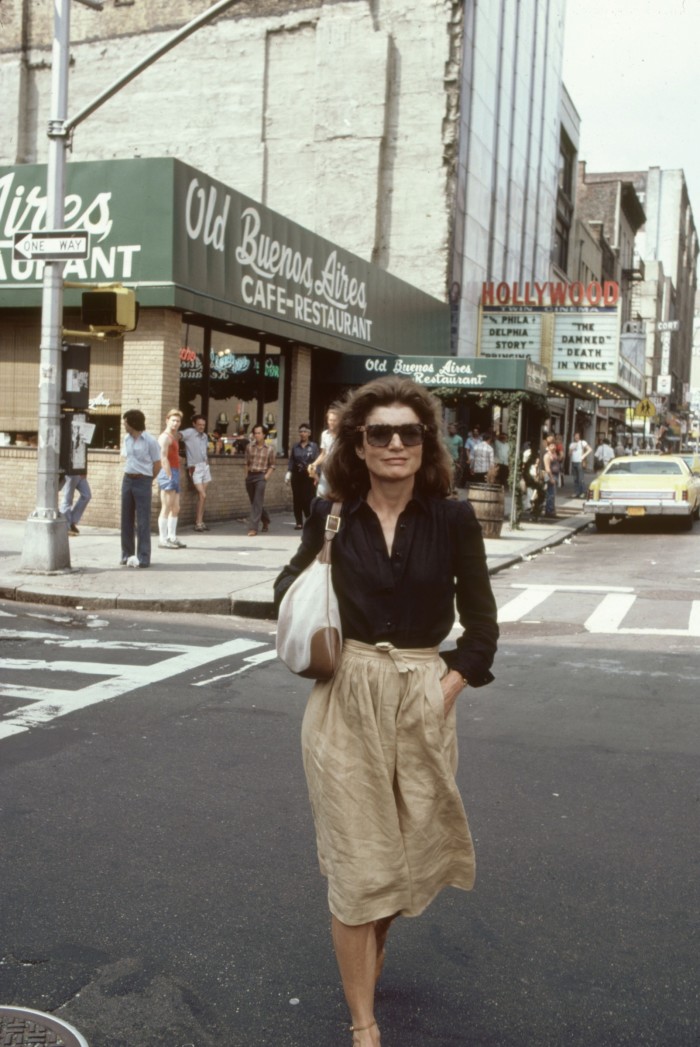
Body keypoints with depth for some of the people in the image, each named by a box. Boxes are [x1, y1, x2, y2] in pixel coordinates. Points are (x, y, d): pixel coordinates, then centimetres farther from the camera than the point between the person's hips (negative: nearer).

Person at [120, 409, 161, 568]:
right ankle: (127, 554, 17)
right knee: (126, 519, 8)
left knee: (142, 520, -5)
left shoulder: (150, 441, -9)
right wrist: (130, 475, 12)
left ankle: (143, 557, -2)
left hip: (142, 482, -6)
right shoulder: (127, 439, 10)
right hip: (127, 480, 6)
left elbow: (157, 465, -4)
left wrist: (146, 480, 5)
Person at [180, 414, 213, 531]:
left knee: (201, 496, 7)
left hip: (204, 466, 7)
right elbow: (179, 435, -27)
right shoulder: (190, 432, -9)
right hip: (194, 467, -7)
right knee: (202, 495, -10)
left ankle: (199, 522, 12)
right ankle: (198, 523, -2)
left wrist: (207, 459, 13)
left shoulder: (205, 436, 12)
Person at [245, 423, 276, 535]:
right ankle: (265, 521, 35)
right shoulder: (249, 447, 4)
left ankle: (253, 528, -12)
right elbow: (247, 463, 11)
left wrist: (267, 476, -8)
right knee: (254, 502, 13)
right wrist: (246, 475, 5)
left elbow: (272, 465, 4)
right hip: (250, 476, 4)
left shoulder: (269, 449, -1)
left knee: (257, 503, -11)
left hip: (261, 476, -4)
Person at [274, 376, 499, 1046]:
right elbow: (293, 584, 16)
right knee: (356, 862, 2)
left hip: (425, 703, 1)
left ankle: (370, 954, 45)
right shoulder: (332, 516, -2)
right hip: (346, 702, -1)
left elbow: (481, 624, 3)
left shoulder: (451, 518, -4)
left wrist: (450, 687, -8)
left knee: (410, 849, 14)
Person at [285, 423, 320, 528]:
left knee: (308, 499, -7)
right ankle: (298, 522, 12)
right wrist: (289, 472, -3)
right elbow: (291, 461, 9)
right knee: (297, 499, 4)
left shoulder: (314, 446, 0)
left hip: (308, 476, -3)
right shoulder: (295, 447, 10)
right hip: (296, 476, 3)